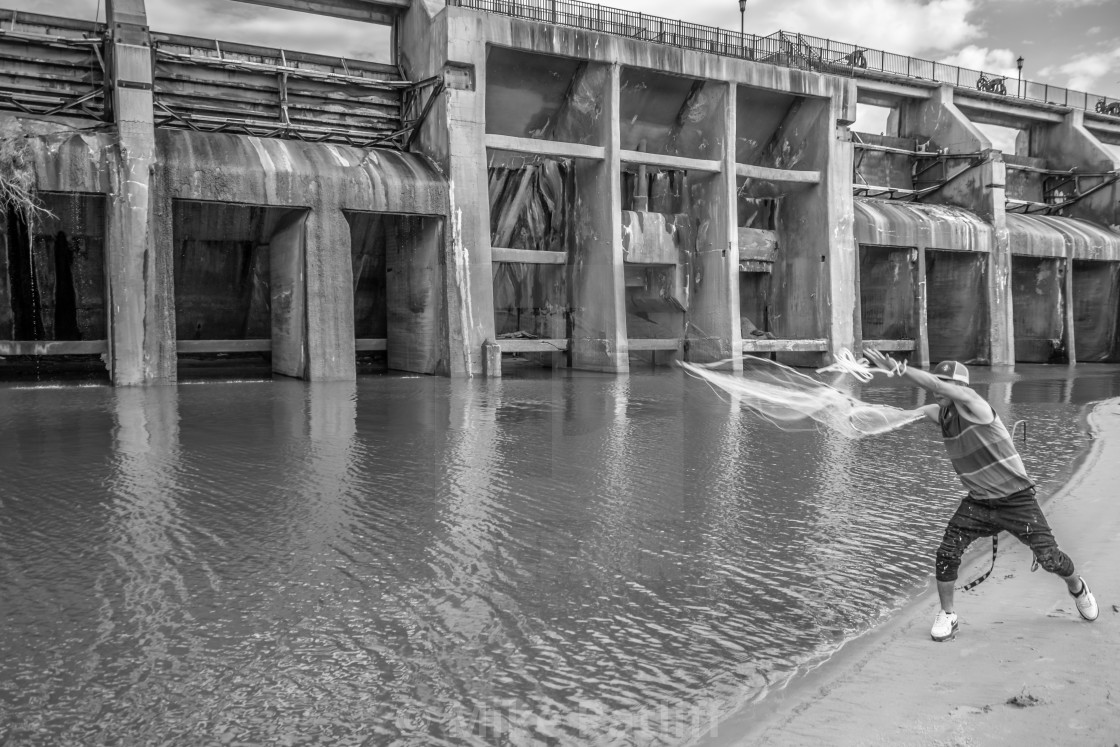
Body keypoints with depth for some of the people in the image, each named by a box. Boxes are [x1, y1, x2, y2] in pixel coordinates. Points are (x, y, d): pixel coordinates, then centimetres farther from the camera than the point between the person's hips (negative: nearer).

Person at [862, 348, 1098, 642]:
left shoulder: (974, 405, -23)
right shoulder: (940, 413, -3)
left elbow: (937, 386, -39)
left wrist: (897, 368, -43)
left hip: (1016, 499, -5)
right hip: (978, 502, 5)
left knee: (1049, 558, 2)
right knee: (947, 554, -9)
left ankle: (1077, 588, 37)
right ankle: (947, 614, 10)